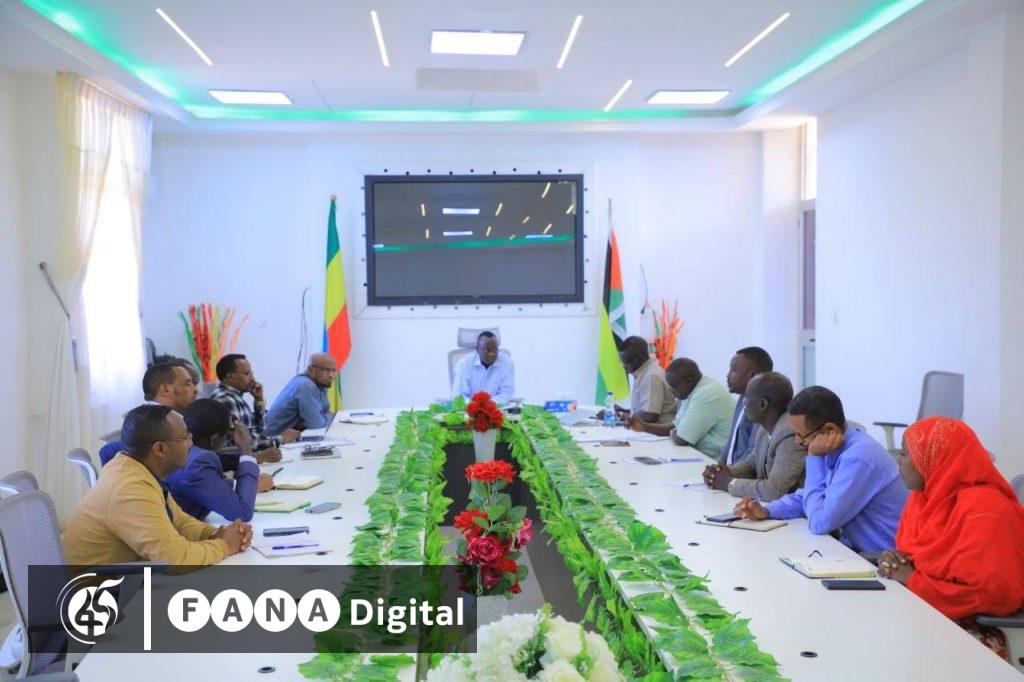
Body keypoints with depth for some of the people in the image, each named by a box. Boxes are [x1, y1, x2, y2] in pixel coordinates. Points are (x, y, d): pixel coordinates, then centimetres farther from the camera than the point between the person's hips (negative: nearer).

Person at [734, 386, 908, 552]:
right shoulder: (837, 449, 3)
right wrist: (766, 511, 0)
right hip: (853, 548, 8)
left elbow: (819, 524, -24)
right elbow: (810, 495, 17)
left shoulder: (858, 459, -26)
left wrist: (814, 458, -20)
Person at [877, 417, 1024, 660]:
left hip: (971, 631, -8)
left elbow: (993, 596, -26)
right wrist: (896, 563, -7)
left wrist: (913, 581, -18)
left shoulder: (982, 512, -21)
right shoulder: (924, 496, 6)